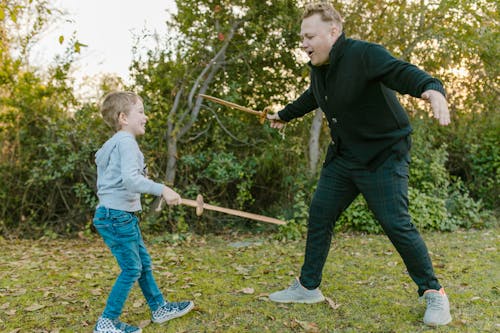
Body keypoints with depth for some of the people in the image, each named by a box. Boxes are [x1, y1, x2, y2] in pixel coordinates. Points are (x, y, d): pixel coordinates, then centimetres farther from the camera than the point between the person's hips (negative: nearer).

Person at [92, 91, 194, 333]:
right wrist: (162, 190, -32)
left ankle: (159, 308, 30)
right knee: (131, 269, -2)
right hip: (116, 216, -11)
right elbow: (130, 178, -30)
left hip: (122, 215, 11)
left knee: (143, 263, 17)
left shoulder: (115, 143, 16)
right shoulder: (126, 142, -16)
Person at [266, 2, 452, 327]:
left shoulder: (364, 54, -20)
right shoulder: (319, 68, 5)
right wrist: (284, 116, 42)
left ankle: (433, 293, 13)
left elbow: (403, 72, -38)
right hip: (344, 156, 8)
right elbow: (310, 98, 26)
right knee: (320, 215, 6)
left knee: (397, 224, -10)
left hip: (384, 156, -8)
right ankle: (308, 287, 20)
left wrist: (432, 88, -60)